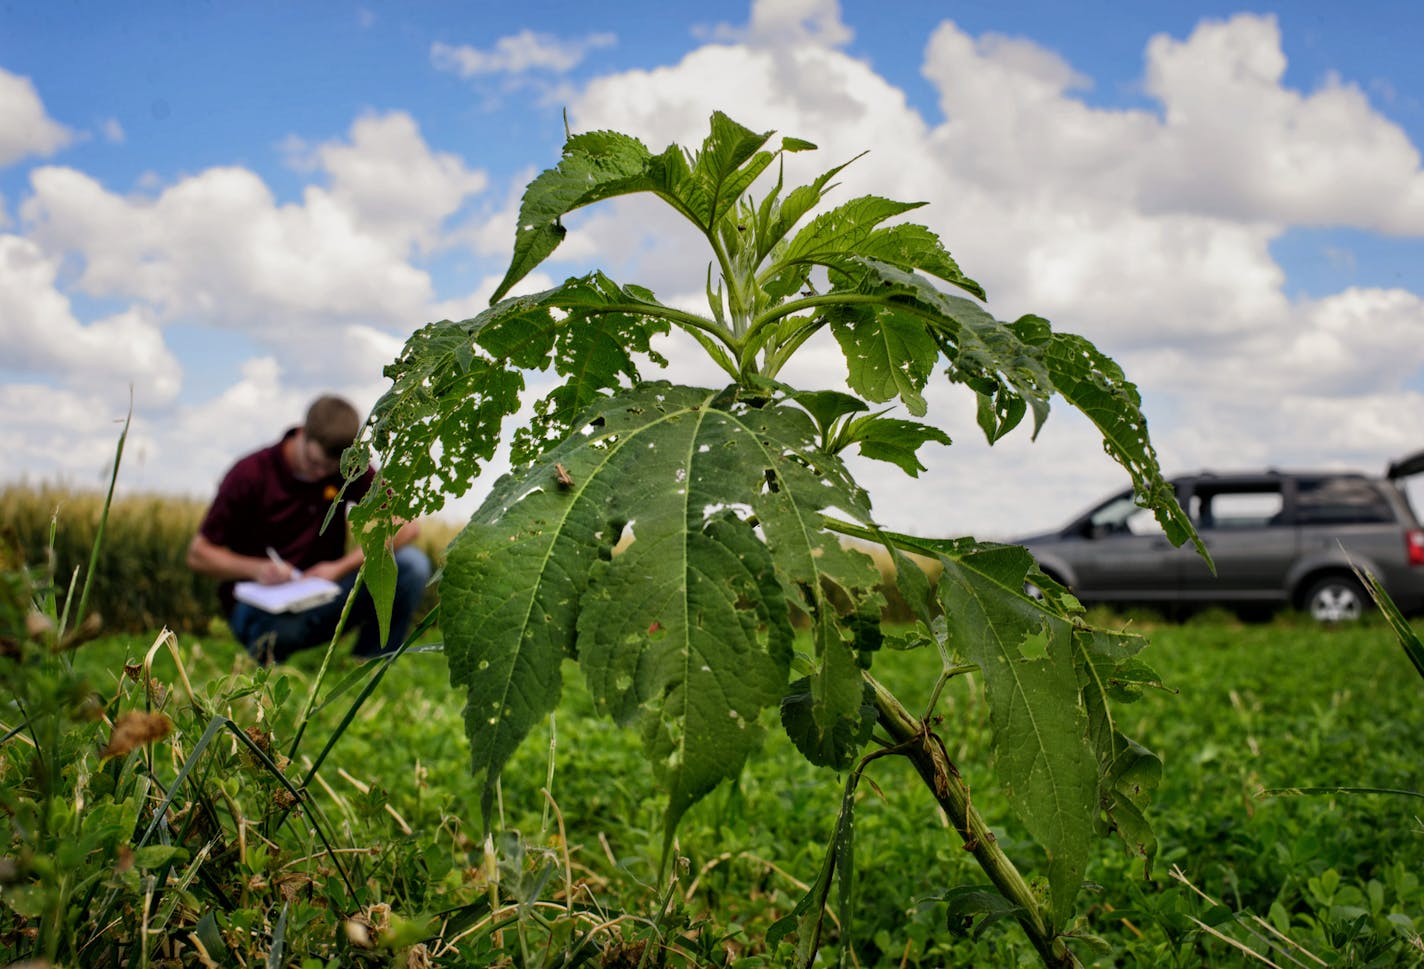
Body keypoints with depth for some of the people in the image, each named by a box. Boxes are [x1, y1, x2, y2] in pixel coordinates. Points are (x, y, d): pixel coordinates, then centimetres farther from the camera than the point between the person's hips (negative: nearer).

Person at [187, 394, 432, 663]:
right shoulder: (250, 475, -10)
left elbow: (407, 524, -11)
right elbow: (198, 554, -6)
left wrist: (341, 567, -21)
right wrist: (256, 569, -25)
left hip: (323, 593, 4)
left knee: (411, 563, -21)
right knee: (280, 630, -42)